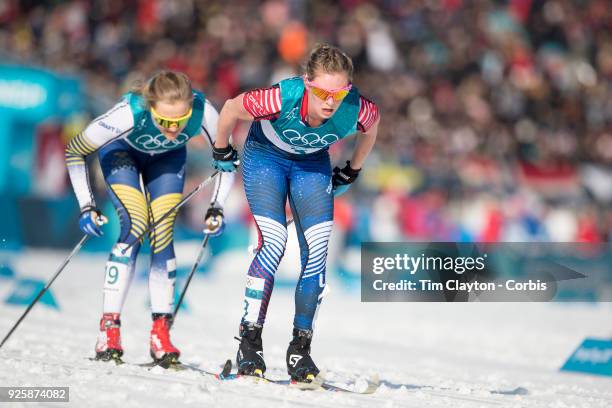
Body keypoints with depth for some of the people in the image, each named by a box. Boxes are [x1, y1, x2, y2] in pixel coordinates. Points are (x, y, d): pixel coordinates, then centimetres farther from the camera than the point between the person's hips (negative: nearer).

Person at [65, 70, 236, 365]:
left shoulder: (203, 112, -36)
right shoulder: (129, 114, -42)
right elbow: (74, 151, -26)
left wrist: (216, 208, -20)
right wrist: (86, 206, -28)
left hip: (167, 157, 2)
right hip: (122, 151, -2)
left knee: (163, 234, -12)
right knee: (135, 225, -20)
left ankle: (161, 333, -6)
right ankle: (108, 329, -17)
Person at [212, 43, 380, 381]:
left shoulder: (357, 111, -32)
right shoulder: (281, 99, -39)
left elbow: (372, 125, -4)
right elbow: (231, 109, -19)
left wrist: (352, 171, 8)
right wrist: (221, 151, -1)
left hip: (313, 164, 3)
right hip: (266, 155, -3)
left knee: (316, 252, -10)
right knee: (273, 242, -21)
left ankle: (300, 349, -1)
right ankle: (249, 340, -15)